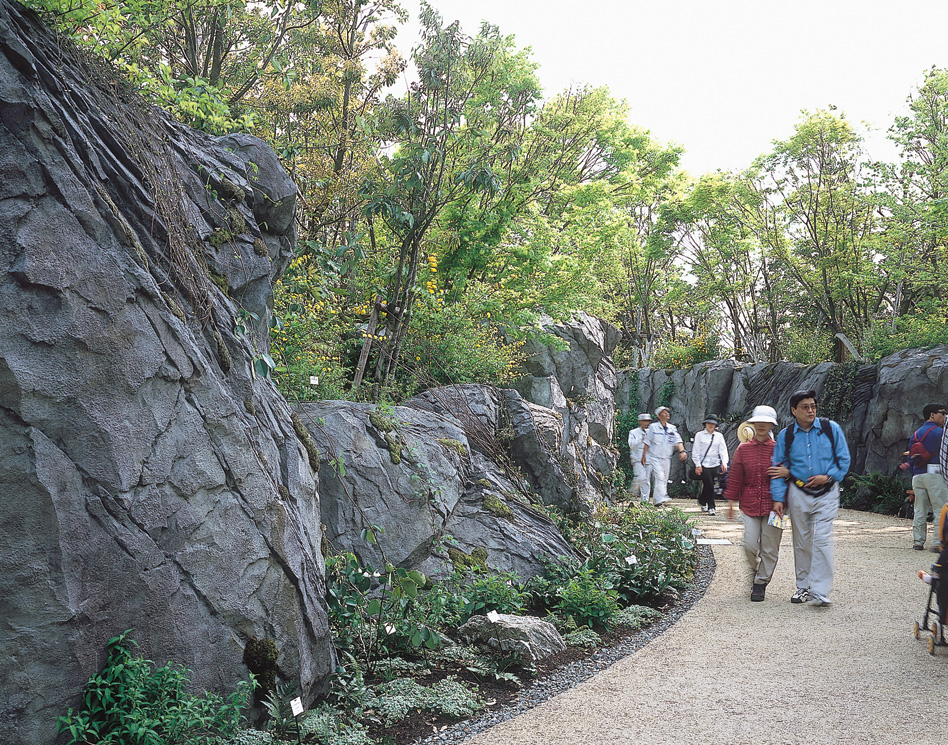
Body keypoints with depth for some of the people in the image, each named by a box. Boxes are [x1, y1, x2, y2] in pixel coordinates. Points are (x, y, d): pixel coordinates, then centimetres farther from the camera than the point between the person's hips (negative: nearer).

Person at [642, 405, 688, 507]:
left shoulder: (672, 428, 9)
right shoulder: (653, 427, -1)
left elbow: (678, 441, -2)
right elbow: (647, 442, 3)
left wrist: (682, 451, -20)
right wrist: (644, 455, 1)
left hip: (666, 458, 5)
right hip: (654, 457, -5)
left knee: (664, 480, 6)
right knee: (659, 477, -19)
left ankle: (657, 500, 15)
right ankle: (660, 499, -27)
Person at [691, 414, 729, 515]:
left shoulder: (719, 436, 10)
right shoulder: (699, 435, 3)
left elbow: (723, 450, 4)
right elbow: (696, 451, 2)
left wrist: (724, 463, -12)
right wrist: (697, 465, -5)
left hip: (715, 465, 3)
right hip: (704, 465, -3)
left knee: (707, 486, 7)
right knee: (709, 486, -11)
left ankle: (702, 501, 30)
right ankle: (711, 507, -2)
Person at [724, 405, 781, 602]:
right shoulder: (743, 449, 6)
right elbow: (735, 477, 9)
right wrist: (731, 502, 7)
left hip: (772, 504, -1)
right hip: (749, 504, 1)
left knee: (769, 547, 2)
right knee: (750, 545, -5)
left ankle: (761, 582, 17)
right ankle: (756, 571, 24)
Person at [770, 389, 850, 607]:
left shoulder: (831, 429, 0)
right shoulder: (785, 436, 3)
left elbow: (844, 459, 4)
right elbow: (778, 470, 6)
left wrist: (828, 477, -11)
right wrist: (778, 498, -1)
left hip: (826, 493, -2)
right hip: (798, 493, 2)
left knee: (822, 540, -11)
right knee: (801, 542, 9)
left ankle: (819, 592, -11)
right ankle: (803, 587, 21)